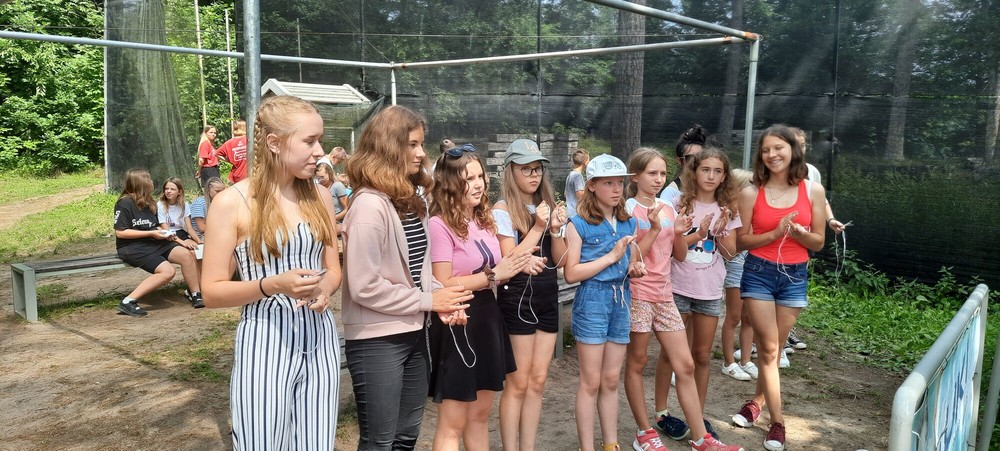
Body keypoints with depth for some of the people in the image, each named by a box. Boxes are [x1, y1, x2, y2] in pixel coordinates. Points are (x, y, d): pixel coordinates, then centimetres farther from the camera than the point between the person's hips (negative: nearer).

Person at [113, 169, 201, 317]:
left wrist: (164, 233, 1)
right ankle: (128, 302, -23)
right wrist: (151, 233, -17)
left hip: (153, 243, 7)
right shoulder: (125, 203, -11)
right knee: (167, 271, -27)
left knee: (185, 254, -15)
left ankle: (196, 294, -8)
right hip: (132, 247, -7)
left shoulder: (149, 203, 14)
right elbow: (120, 232, -15)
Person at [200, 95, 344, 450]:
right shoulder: (231, 202, -9)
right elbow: (212, 291, -7)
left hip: (320, 340, 4)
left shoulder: (319, 198, 4)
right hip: (264, 344, -4)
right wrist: (273, 285, -23)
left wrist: (324, 289, -11)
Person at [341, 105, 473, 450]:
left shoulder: (412, 201, 8)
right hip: (377, 341, -8)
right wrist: (427, 300, -15)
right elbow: (364, 286, -23)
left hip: (413, 333, 8)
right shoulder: (370, 205, -19)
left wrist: (440, 298, -3)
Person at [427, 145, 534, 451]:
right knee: (453, 424, 4)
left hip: (487, 317, 8)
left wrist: (512, 265, -4)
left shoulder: (484, 219, 8)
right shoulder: (440, 224, -17)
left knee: (480, 414, 20)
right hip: (458, 324, -8)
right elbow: (443, 285, -19)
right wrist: (494, 276, -18)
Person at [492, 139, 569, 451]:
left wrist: (555, 230, -9)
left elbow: (560, 261, 7)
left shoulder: (547, 206, 9)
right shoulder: (502, 210, -8)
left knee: (538, 381, 11)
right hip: (517, 298, -6)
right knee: (518, 383, 0)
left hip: (548, 297, 6)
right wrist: (537, 227, -18)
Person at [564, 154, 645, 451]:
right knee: (591, 382, 2)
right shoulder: (579, 225, -9)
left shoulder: (629, 223, 9)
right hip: (592, 301, -5)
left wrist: (633, 268, 1)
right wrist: (611, 257, -16)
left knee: (611, 380, 14)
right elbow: (571, 274, -15)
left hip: (621, 301, 6)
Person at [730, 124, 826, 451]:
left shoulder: (813, 191, -1)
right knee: (768, 349, -1)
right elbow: (741, 241, -3)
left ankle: (757, 402, 32)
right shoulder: (751, 193, -5)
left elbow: (818, 243, 4)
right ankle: (777, 421, 9)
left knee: (772, 349, 10)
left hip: (795, 276, 2)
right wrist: (776, 233, -17)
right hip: (758, 274, -1)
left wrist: (799, 232, -17)